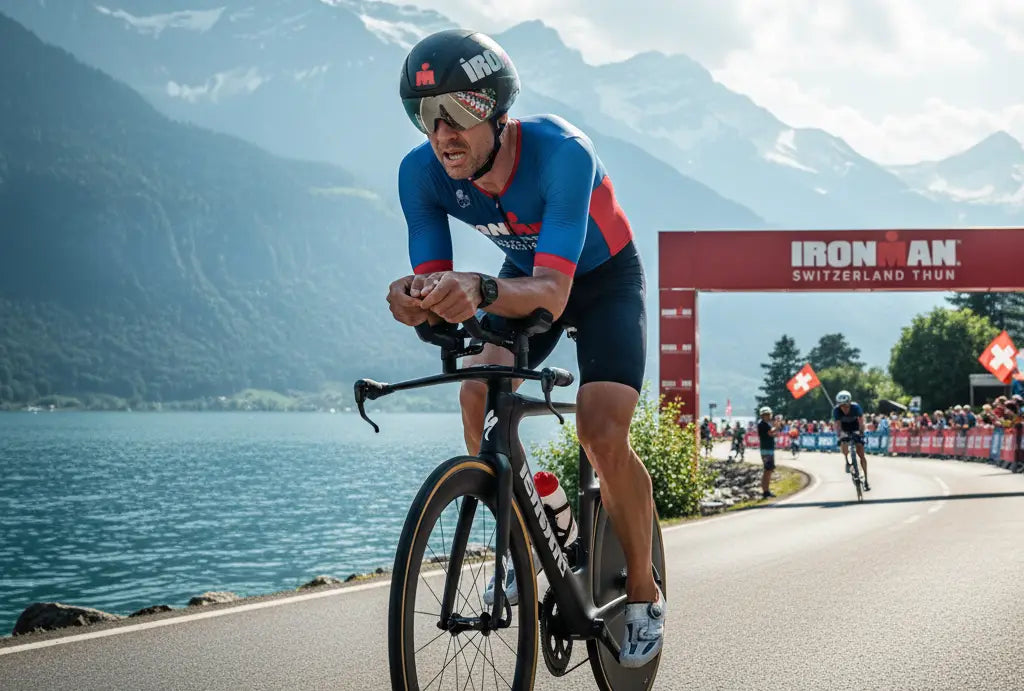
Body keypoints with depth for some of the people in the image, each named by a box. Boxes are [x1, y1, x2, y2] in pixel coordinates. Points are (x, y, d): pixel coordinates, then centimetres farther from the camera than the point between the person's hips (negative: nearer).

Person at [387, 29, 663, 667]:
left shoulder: (562, 153, -39)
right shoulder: (422, 172, -25)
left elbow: (552, 293, -46)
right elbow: (434, 280, -26)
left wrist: (479, 289, -66)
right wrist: (416, 298, -51)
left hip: (604, 278, -4)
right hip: (524, 274, 4)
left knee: (602, 435, -20)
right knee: (477, 399, -21)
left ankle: (644, 591, 2)